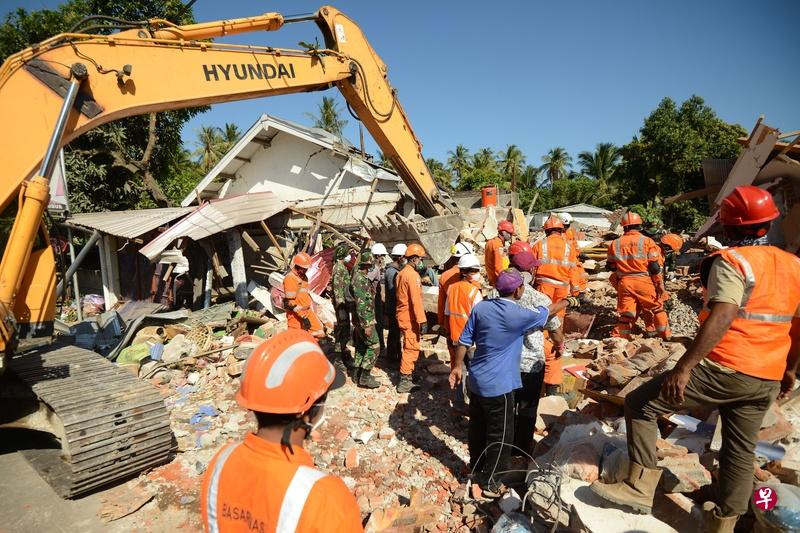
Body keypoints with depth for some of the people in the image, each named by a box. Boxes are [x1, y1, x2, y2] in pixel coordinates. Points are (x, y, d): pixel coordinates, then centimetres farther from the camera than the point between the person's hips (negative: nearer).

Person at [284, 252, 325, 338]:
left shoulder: (303, 277, 12)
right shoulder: (290, 278, -17)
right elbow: (290, 302, -21)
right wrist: (303, 316, -22)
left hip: (307, 311, 8)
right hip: (296, 314, -8)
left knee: (319, 332, 4)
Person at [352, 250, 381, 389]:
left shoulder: (362, 277, 12)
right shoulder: (360, 279, -20)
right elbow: (361, 304, -25)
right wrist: (367, 325, -24)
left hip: (362, 320, 10)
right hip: (365, 319, -10)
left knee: (361, 346, 15)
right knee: (373, 346, -5)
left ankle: (357, 374, 23)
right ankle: (365, 377, 0)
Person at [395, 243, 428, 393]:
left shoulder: (402, 273, 12)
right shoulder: (412, 275, -18)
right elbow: (416, 300, -23)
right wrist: (422, 321, -22)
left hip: (403, 315, 10)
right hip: (410, 318, -10)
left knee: (409, 347, 20)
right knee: (412, 348, -4)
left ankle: (408, 374, 32)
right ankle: (405, 381, 1)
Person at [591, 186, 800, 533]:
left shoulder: (731, 261, -12)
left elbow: (722, 318, -25)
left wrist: (684, 367, -27)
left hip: (724, 370, -8)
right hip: (766, 380, 8)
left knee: (639, 405, 0)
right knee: (740, 450, 21)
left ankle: (640, 488, 1)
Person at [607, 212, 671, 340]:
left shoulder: (615, 244, 3)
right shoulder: (647, 241, -4)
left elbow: (611, 266, 9)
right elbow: (654, 266, -7)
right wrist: (660, 284, 0)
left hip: (624, 283, 2)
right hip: (644, 281, -2)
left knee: (626, 313, 7)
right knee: (658, 308, 17)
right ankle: (666, 335, 26)